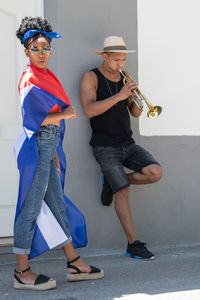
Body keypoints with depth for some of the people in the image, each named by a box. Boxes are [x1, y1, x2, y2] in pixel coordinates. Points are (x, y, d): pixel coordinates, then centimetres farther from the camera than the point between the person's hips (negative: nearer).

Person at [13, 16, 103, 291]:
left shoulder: (45, 77, 17)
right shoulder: (30, 80, -12)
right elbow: (33, 118, -21)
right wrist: (64, 115, -11)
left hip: (47, 147, 10)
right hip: (35, 147, -10)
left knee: (57, 205, 12)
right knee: (31, 207, -5)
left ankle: (74, 264, 20)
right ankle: (22, 272, 2)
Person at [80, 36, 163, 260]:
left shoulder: (124, 78, 12)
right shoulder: (91, 78, -5)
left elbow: (135, 113, 11)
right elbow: (89, 110, -19)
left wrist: (135, 98, -11)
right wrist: (119, 96, -25)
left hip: (127, 144, 6)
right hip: (105, 147, -6)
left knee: (155, 173, -13)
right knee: (123, 193, -9)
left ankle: (113, 181, 10)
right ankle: (133, 244, -3)